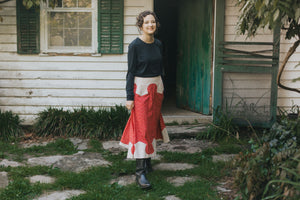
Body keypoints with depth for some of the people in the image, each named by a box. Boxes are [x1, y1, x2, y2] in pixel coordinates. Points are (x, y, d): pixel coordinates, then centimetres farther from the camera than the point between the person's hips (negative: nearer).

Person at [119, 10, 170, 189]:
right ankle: (140, 171, -10)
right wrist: (130, 97, -13)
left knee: (153, 124, 13)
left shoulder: (158, 45, 7)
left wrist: (162, 89, 17)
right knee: (142, 128, -10)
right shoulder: (135, 46, -11)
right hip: (141, 88, -6)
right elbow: (131, 72, -10)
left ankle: (148, 161, 28)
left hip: (156, 87, 6)